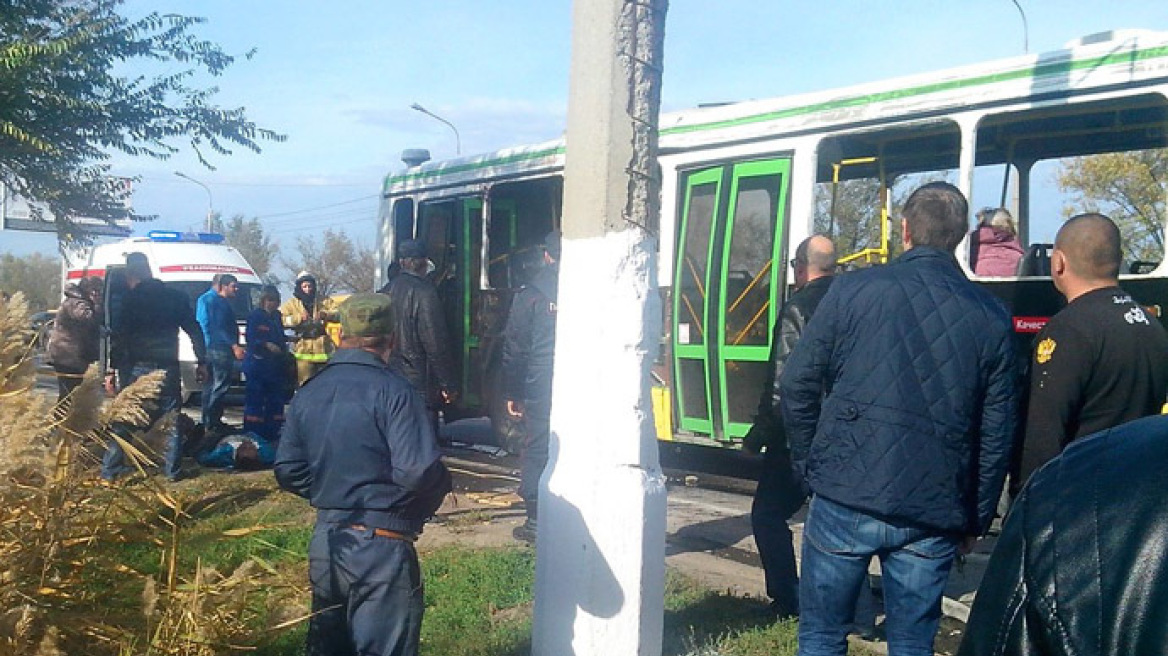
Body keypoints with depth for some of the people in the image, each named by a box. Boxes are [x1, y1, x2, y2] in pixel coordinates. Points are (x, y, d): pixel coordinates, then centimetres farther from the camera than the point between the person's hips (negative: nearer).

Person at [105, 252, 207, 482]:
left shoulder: (129, 300, -2)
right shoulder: (176, 297, 7)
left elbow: (118, 338, -6)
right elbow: (195, 331, 6)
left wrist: (114, 369, -5)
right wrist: (202, 362, 9)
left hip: (137, 368, -1)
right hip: (167, 368, 1)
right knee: (172, 420, 8)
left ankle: (110, 469, 8)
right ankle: (173, 469, 4)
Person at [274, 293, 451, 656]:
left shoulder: (309, 391, 5)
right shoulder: (392, 389, -14)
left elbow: (288, 471, 6)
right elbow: (419, 472, -22)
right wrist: (442, 484, -1)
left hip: (325, 541, 6)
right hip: (381, 546, -6)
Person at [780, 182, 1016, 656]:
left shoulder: (852, 290, -3)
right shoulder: (992, 318, 4)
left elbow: (797, 386, -2)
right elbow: (997, 433, 5)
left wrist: (810, 469, 11)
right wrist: (975, 520, 14)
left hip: (846, 498, -2)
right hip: (934, 517, 2)